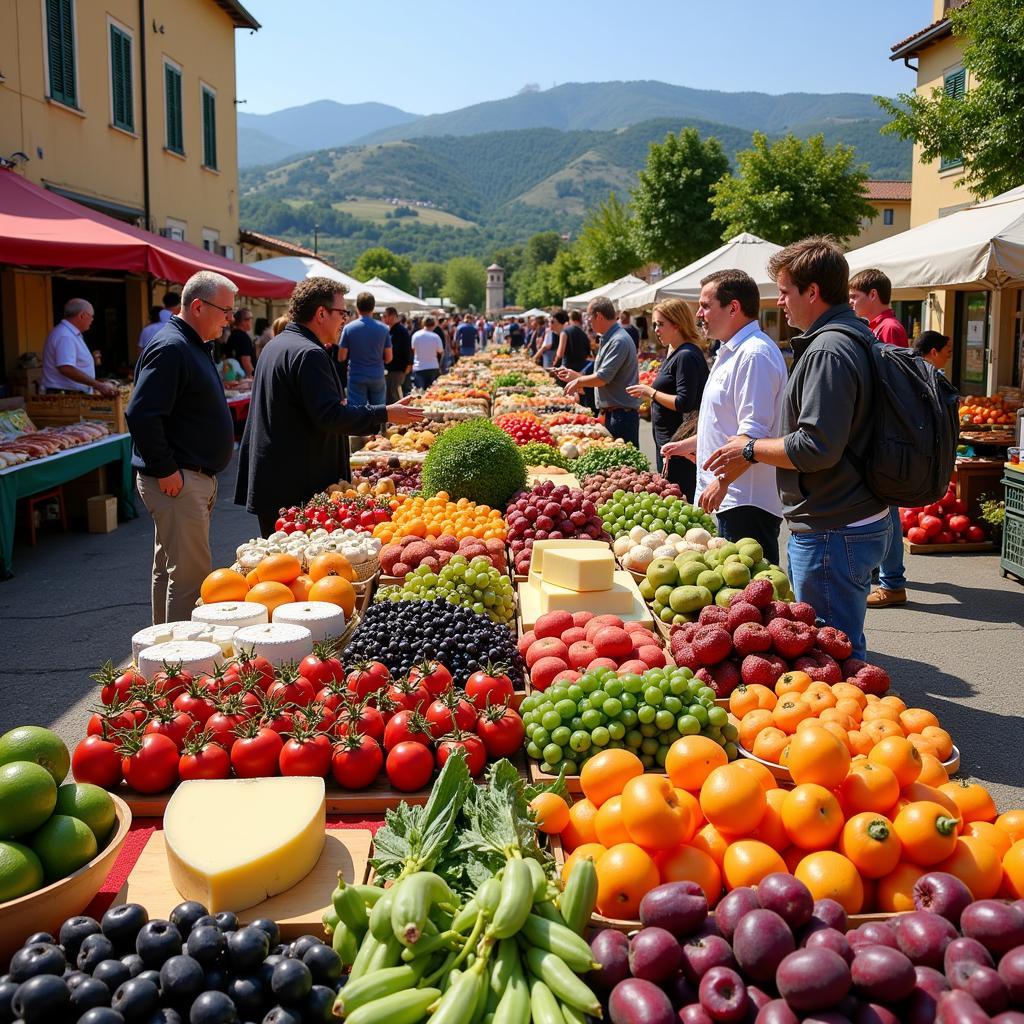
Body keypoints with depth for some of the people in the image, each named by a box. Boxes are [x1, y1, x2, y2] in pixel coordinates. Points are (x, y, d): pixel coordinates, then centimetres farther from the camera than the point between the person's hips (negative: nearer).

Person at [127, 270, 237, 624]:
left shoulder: (196, 346, 16)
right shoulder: (171, 348, -17)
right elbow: (140, 415, -25)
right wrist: (166, 470, -22)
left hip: (198, 478, 11)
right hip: (177, 481, -11)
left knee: (169, 571, 17)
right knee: (190, 577, -9)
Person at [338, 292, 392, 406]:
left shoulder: (349, 328, -7)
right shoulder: (383, 329, -3)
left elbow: (341, 357, -5)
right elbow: (388, 358, 1)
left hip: (356, 377, -2)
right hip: (377, 377, 2)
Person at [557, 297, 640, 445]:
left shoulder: (619, 341, -17)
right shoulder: (607, 340, 16)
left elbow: (602, 378, -20)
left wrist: (578, 381, -3)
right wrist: (576, 375, 22)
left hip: (622, 414, -10)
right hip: (610, 413, 10)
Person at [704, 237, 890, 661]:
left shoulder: (830, 350, -20)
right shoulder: (854, 338, 14)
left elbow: (818, 447, -25)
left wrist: (750, 449, -11)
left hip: (833, 533, -11)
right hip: (861, 521, 11)